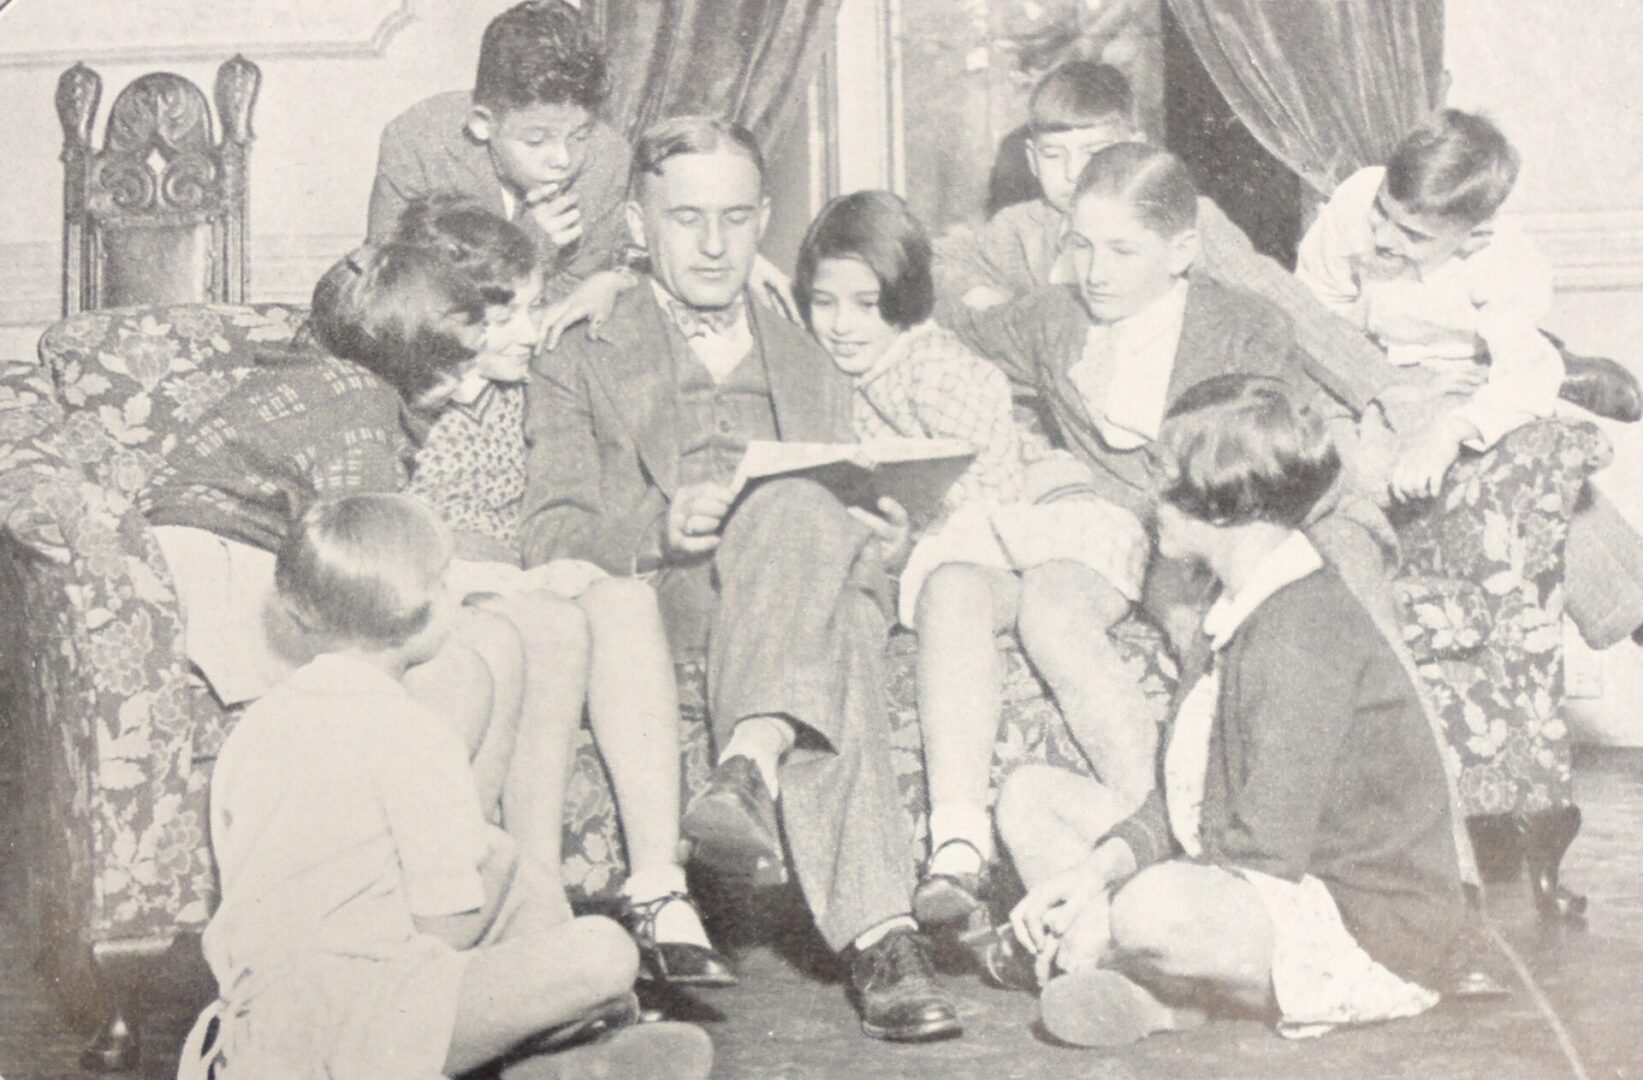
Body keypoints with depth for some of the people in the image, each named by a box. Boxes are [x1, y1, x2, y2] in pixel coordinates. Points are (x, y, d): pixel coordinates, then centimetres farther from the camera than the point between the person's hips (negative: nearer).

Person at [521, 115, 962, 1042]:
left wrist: (885, 544, -3)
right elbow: (550, 539, 4)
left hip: (810, 589, 3)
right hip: (655, 620, -3)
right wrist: (661, 529, -18)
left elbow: (849, 526, 23)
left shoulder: (813, 367, 31)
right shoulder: (580, 366, 20)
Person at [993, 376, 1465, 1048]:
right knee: (1031, 797, 8)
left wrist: (1104, 911, -20)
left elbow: (1267, 850, -26)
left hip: (1371, 937, -10)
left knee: (1160, 905, -40)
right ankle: (1142, 989, -12)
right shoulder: (1243, 614, 10)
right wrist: (1094, 870, -7)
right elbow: (1187, 800, 10)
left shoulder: (1302, 634, -22)